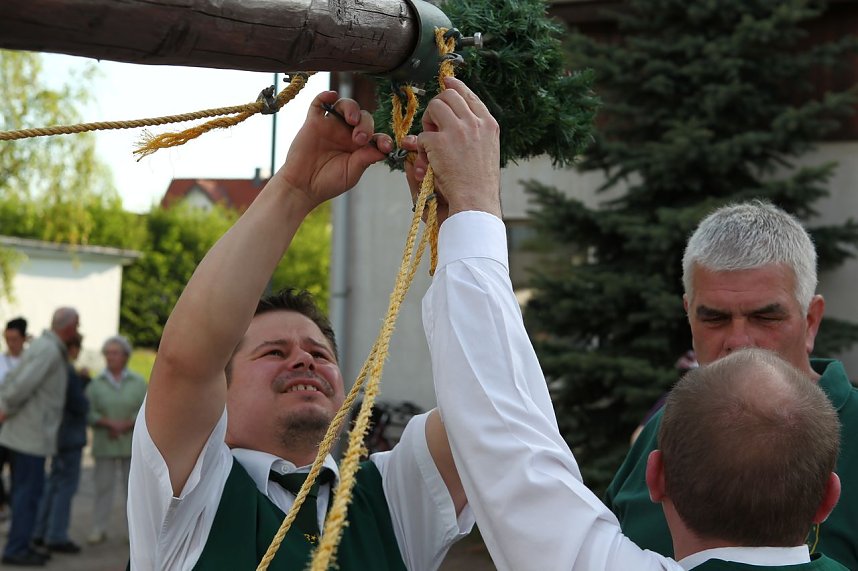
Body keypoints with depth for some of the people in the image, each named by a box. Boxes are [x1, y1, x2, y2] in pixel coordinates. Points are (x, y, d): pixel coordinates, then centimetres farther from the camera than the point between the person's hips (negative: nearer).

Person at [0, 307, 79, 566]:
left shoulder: (42, 346, 14)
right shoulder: (49, 350, -17)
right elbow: (22, 384, -24)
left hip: (23, 432, 9)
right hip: (32, 434, -9)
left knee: (24, 490, 14)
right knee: (29, 491, -4)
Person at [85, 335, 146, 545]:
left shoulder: (138, 382, 5)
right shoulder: (95, 383, 4)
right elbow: (89, 413, -4)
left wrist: (126, 425, -14)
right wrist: (109, 423, -18)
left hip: (132, 444, 0)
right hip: (104, 445, 0)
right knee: (103, 486, -1)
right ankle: (99, 529, 5)